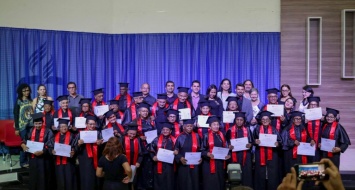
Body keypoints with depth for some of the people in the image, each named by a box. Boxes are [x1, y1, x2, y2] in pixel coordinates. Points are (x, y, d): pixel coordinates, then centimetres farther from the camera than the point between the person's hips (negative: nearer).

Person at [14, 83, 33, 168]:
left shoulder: (31, 101, 9)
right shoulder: (18, 101, -4)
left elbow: (33, 112, 11)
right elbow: (16, 115, -5)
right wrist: (16, 128, -10)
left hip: (31, 125, 4)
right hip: (23, 126, -4)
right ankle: (23, 162, 11)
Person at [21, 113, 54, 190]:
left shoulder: (48, 132, -10)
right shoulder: (31, 131, 5)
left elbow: (50, 146, -13)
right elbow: (24, 141, 9)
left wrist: (42, 152, -27)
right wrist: (23, 145, -13)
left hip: (43, 158, -5)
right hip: (32, 157, 5)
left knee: (42, 178, 2)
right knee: (33, 177, 13)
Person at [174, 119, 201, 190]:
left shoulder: (197, 136, 3)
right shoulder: (180, 137, -1)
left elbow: (200, 149, 8)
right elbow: (176, 150, -2)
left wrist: (201, 158, -7)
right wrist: (180, 158, -18)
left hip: (195, 165, 1)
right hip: (183, 165, -1)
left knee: (194, 183, 5)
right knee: (184, 184, 3)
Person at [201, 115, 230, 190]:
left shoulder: (221, 135, 8)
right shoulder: (206, 136, -7)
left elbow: (225, 148, 14)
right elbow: (202, 150, -8)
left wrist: (227, 155, -5)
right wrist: (207, 154, -27)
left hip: (220, 163, 5)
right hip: (209, 164, -5)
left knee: (220, 182, 10)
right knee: (210, 183, -2)